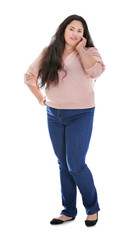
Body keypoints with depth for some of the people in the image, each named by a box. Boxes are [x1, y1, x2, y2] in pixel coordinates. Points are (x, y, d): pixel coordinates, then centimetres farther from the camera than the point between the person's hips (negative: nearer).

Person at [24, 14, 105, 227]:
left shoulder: (89, 52, -5)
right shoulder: (48, 52, 4)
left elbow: (96, 70, -28)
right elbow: (29, 76, 15)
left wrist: (80, 49, -16)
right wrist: (41, 99, 8)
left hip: (80, 115, -4)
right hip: (54, 115, 4)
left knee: (75, 165, -7)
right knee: (63, 165, 12)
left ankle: (92, 208, 15)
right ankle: (68, 211, 25)